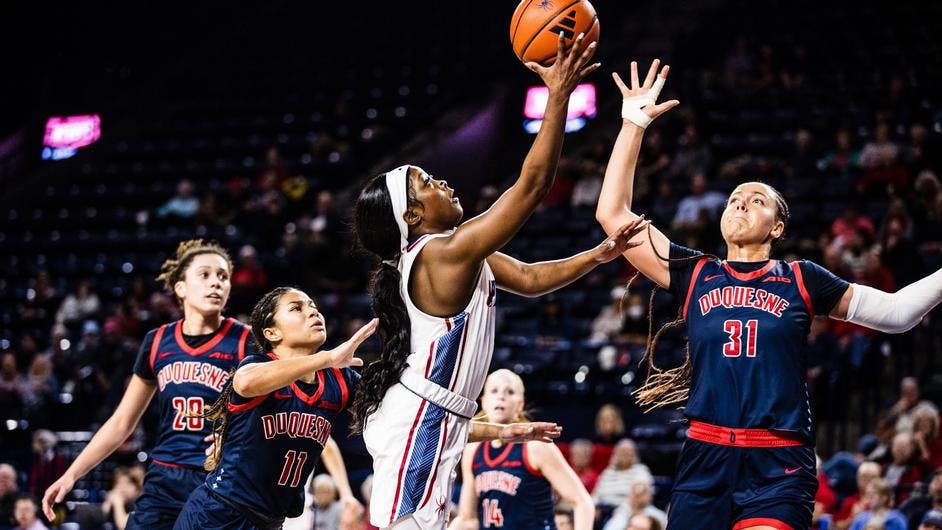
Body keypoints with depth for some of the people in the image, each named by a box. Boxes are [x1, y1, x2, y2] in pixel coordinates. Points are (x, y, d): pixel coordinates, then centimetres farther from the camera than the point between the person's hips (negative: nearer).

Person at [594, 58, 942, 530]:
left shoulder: (801, 280, 11)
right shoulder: (695, 275, 13)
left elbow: (895, 312, 14)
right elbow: (613, 213, 11)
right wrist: (634, 123, 8)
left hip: (779, 467, -2)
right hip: (705, 459, 2)